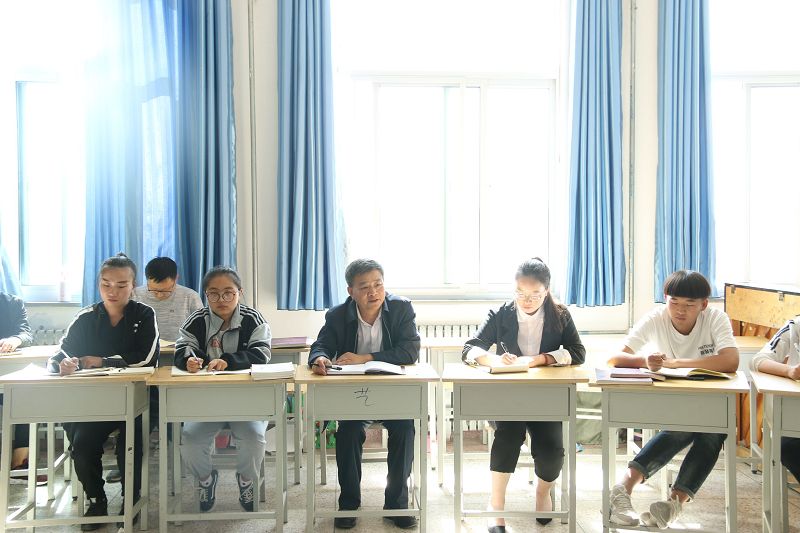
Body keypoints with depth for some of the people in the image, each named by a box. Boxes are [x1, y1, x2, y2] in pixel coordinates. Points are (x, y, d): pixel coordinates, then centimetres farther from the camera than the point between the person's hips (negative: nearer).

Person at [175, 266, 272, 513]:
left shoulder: (252, 319, -4)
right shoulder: (197, 321, 2)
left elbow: (261, 354, -16)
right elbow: (181, 351, -8)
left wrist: (228, 361, -32)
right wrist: (188, 359, -33)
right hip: (205, 398, 2)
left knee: (254, 436, -26)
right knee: (190, 438, -22)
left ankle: (246, 480, 10)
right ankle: (205, 478, 15)